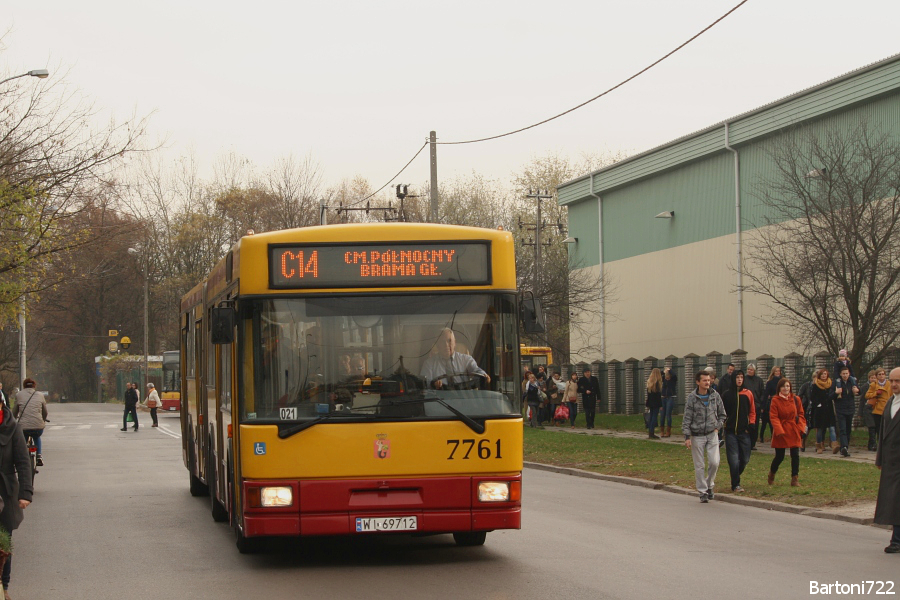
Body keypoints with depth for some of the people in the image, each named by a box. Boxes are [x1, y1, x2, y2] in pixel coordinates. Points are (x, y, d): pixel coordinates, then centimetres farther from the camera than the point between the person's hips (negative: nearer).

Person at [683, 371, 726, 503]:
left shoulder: (715, 396, 3)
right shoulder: (692, 398, -5)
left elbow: (722, 414, 15)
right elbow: (687, 419, -5)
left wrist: (717, 427, 1)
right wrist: (687, 437, -11)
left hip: (712, 434, 2)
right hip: (697, 436, -2)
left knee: (714, 462, -8)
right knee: (699, 466, 1)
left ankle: (709, 485, 17)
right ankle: (703, 491, 11)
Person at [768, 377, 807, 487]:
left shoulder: (795, 399, 5)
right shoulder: (775, 400, -6)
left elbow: (801, 414, 11)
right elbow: (773, 417, -11)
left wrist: (801, 426, -5)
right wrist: (779, 430, -22)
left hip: (794, 432, 3)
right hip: (781, 432, -3)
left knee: (795, 455, -4)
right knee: (779, 456, 2)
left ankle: (795, 479, 4)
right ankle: (772, 474, 30)